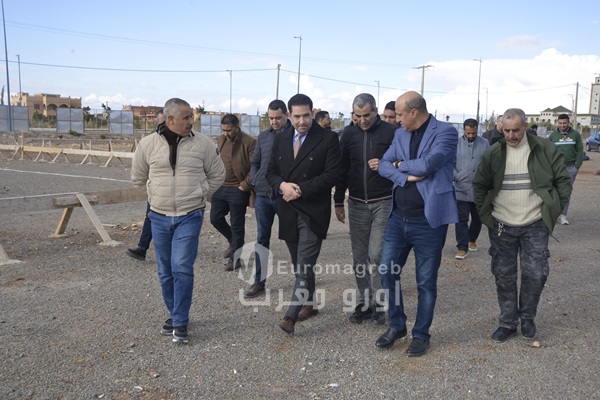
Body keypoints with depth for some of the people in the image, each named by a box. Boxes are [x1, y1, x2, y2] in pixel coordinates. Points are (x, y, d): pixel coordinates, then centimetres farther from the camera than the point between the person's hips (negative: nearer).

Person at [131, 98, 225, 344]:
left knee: (182, 268, -10)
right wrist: (157, 194, 8)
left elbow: (217, 175, 7)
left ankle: (180, 322, 3)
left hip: (190, 217, -2)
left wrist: (199, 194, 3)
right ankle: (174, 314, 30)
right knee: (166, 272, 11)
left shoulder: (202, 143, -5)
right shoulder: (148, 144, -2)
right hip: (159, 217, 3)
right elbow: (138, 178, 13)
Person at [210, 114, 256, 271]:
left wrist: (244, 186, -15)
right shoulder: (221, 140, 9)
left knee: (237, 225, 3)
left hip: (237, 190, -6)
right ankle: (233, 241, 36)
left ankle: (235, 258, 17)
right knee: (215, 218, 11)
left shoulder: (249, 142, -12)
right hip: (219, 188, 7)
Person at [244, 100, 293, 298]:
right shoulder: (263, 137, 10)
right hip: (263, 195, 4)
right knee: (262, 239, 9)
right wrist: (255, 182, 4)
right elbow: (254, 163, 18)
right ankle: (259, 282, 18)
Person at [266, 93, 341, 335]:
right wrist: (282, 185, -10)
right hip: (288, 212, 6)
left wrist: (300, 189, -16)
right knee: (299, 264, 15)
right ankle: (308, 305, 31)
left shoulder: (328, 139, -6)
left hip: (313, 212, -6)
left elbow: (331, 175, -12)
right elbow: (271, 172, 12)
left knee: (305, 265, -10)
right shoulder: (281, 139, 11)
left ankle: (291, 316, -9)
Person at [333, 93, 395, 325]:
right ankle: (364, 303, 21)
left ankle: (378, 304, 7)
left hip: (383, 203, -4)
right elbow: (342, 170, 11)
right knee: (359, 258, 8)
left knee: (376, 255, -8)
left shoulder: (390, 132, -4)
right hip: (357, 204, 4)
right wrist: (338, 202, 9)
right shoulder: (349, 135, 6)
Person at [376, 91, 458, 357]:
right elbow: (383, 165, 2)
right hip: (398, 217, 6)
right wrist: (406, 177, -15)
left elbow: (427, 164, -24)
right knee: (386, 271, 8)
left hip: (428, 220, -6)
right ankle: (396, 325, 28)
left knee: (426, 282, 7)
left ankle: (421, 335, 25)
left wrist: (401, 164, -6)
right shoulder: (400, 134, 9)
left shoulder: (446, 132, -10)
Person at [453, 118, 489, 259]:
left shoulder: (484, 143, 2)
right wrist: (455, 176, -11)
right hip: (461, 189, -2)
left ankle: (472, 240, 37)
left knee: (477, 218, 16)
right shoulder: (457, 143, -1)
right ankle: (462, 248, 2)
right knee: (461, 219, -3)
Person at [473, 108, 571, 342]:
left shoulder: (545, 151, -3)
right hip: (501, 227, 1)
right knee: (504, 276, 7)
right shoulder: (493, 154, 1)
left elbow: (563, 181, 4)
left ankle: (527, 317, 26)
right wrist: (485, 213, 4)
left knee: (535, 274, 1)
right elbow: (479, 186, 11)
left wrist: (553, 210, -1)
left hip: (535, 226, -1)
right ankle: (508, 322, 22)